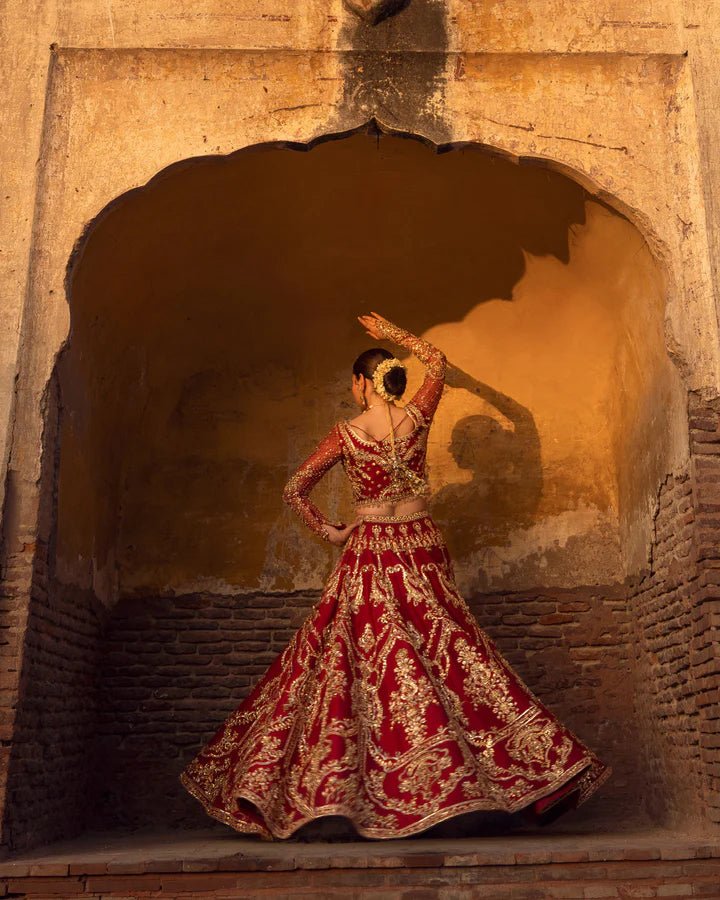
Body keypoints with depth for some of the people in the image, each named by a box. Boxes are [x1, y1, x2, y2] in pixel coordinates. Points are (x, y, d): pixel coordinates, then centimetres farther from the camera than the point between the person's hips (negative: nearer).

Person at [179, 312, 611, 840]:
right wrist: (393, 334, 28)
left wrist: (327, 531, 8)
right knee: (450, 654, 4)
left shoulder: (346, 434, -6)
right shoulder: (418, 417, -2)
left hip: (369, 556, -1)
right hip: (422, 549, 2)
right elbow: (437, 361, 17)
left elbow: (294, 490, -3)